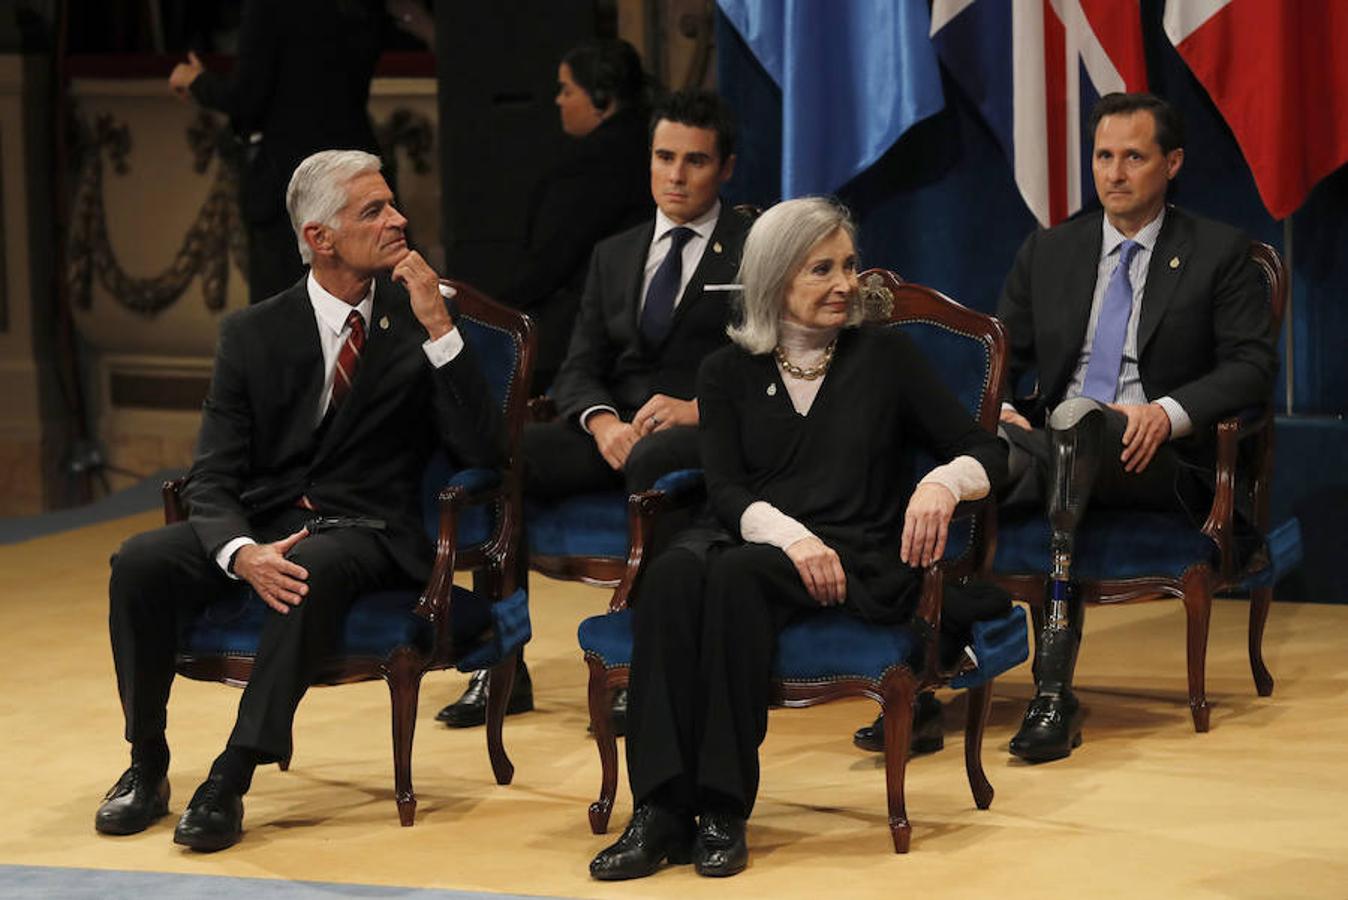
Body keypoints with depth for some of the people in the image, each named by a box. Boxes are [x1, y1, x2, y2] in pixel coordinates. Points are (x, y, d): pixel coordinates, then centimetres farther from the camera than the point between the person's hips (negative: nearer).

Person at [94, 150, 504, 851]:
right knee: (139, 562, -25)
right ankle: (146, 768, -9)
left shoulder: (414, 319, 4)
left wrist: (438, 327, -15)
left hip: (367, 534, -2)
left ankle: (230, 782, -32)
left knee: (315, 570, -37)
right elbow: (211, 478, -1)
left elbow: (482, 451, -6)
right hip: (261, 522, 2)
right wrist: (242, 553, -24)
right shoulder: (252, 334, 5)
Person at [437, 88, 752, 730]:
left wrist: (702, 407, -19)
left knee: (652, 461, -40)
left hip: (706, 435, -5)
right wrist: (601, 420, -10)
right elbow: (578, 370, 13)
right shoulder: (614, 256, 22)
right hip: (614, 430, 5)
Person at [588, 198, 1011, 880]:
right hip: (752, 540, 2)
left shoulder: (885, 355, 13)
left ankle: (722, 810, -34)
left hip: (858, 563, -2)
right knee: (672, 575, -34)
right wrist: (790, 535, -19)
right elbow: (726, 490, 2)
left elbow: (985, 451, 9)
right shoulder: (728, 373, 15)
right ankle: (660, 811, -39)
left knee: (737, 576, -35)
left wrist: (943, 482, -16)